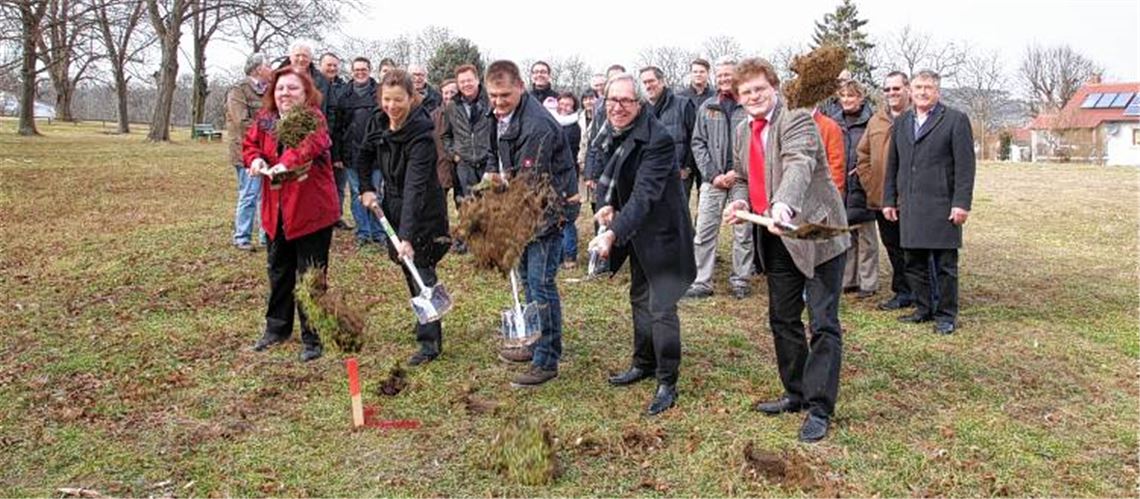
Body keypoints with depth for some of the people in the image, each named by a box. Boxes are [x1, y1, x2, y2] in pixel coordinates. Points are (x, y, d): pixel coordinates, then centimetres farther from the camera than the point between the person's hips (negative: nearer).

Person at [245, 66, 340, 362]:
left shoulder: (313, 119, -15)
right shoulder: (265, 120, 5)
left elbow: (310, 144, -34)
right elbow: (250, 144, 15)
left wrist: (287, 161, -49)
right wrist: (255, 159, -7)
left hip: (311, 209, -6)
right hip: (276, 210, 7)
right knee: (279, 271, 21)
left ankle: (313, 338, 13)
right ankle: (277, 327, 39)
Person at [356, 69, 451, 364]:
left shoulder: (421, 136, -28)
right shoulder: (378, 122, -6)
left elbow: (415, 187, -35)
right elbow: (365, 155, 13)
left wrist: (407, 235, -41)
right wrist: (365, 189, 0)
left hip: (423, 213, -7)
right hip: (393, 206, 7)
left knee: (422, 272, -8)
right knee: (409, 271, 15)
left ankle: (430, 342, -1)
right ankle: (427, 325, 31)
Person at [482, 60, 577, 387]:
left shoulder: (537, 125, -26)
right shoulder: (500, 115, 5)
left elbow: (529, 179, -30)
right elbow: (496, 152, 22)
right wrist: (491, 172, 3)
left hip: (547, 207, -10)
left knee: (541, 281, -9)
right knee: (527, 275, 18)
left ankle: (547, 361, 0)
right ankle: (535, 342, 34)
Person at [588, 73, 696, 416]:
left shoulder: (657, 140, -25)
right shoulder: (616, 135, 1)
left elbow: (644, 194, -33)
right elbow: (608, 177, 11)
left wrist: (613, 233, -42)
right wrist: (606, 205, -9)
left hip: (660, 232, -9)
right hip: (636, 233, 9)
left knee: (660, 306, -6)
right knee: (640, 298, 20)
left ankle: (667, 382, 9)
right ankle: (644, 363, 38)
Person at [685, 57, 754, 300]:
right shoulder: (707, 107, 9)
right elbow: (698, 143, 7)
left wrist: (737, 172, -11)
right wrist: (712, 174, -4)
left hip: (741, 179, -2)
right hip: (712, 178, 3)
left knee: (743, 232, 5)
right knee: (704, 232, 1)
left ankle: (741, 281, 16)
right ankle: (702, 282, 7)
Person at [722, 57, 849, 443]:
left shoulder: (797, 121, -15)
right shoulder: (742, 132, 10)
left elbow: (799, 165, -33)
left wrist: (784, 205, -52)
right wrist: (741, 204, -1)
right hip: (776, 239, 8)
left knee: (824, 324, -4)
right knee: (782, 320, 16)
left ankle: (819, 409, 3)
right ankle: (796, 394, 30)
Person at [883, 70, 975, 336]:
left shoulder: (955, 120, -1)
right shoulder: (901, 122, 15)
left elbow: (965, 165, -6)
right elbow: (892, 164, 17)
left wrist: (962, 203, -13)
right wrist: (889, 199, 12)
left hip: (942, 207, -5)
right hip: (909, 207, 5)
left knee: (945, 264, 1)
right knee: (914, 263, 11)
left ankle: (946, 315, 11)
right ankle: (923, 309, 23)